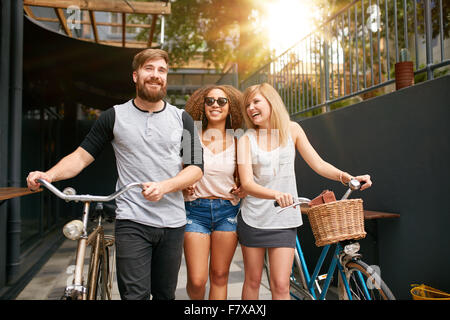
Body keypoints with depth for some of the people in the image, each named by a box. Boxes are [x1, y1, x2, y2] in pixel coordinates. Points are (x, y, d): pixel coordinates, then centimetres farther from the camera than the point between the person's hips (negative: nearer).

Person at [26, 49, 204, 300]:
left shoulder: (182, 119, 5)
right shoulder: (114, 116, 4)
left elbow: (196, 168, 1)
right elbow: (82, 156, 5)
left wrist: (163, 187, -16)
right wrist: (49, 175, -12)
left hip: (173, 223, 2)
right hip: (132, 222, -2)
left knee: (165, 294, 14)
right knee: (135, 294, -6)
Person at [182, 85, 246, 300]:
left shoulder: (237, 142, 5)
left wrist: (242, 189, -3)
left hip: (227, 211, 2)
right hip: (196, 210, -1)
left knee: (220, 276, 8)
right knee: (197, 280, -2)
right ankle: (196, 305, 30)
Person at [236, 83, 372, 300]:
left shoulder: (291, 129, 2)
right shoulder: (246, 139, -4)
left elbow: (318, 164, 0)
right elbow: (247, 184, -15)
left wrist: (346, 177, -18)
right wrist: (276, 194, -33)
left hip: (284, 219, 0)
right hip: (253, 217, 0)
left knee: (280, 286, -3)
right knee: (252, 281, 10)